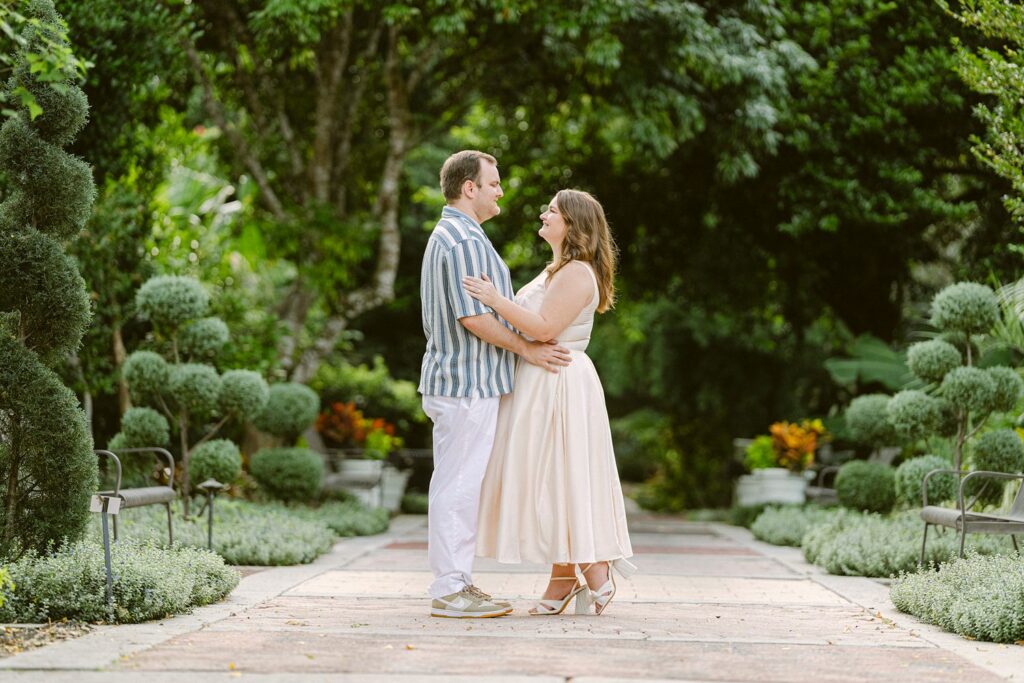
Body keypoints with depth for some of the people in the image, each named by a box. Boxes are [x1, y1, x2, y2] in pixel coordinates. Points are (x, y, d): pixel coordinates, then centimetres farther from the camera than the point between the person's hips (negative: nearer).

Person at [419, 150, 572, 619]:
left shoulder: (446, 237, 19)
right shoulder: (466, 242, -15)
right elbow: (473, 317, -23)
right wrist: (528, 349, -13)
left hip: (454, 380, 11)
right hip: (467, 385, -11)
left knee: (456, 486, 12)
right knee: (459, 486, -8)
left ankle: (455, 581, 16)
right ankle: (450, 589, -5)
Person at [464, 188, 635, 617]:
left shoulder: (577, 273, -14)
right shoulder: (556, 271, 19)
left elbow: (545, 328, -22)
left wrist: (496, 300, -23)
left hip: (560, 384, -10)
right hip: (539, 385, 10)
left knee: (563, 478, -8)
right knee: (548, 482, 9)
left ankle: (597, 576, -2)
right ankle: (563, 578, 12)